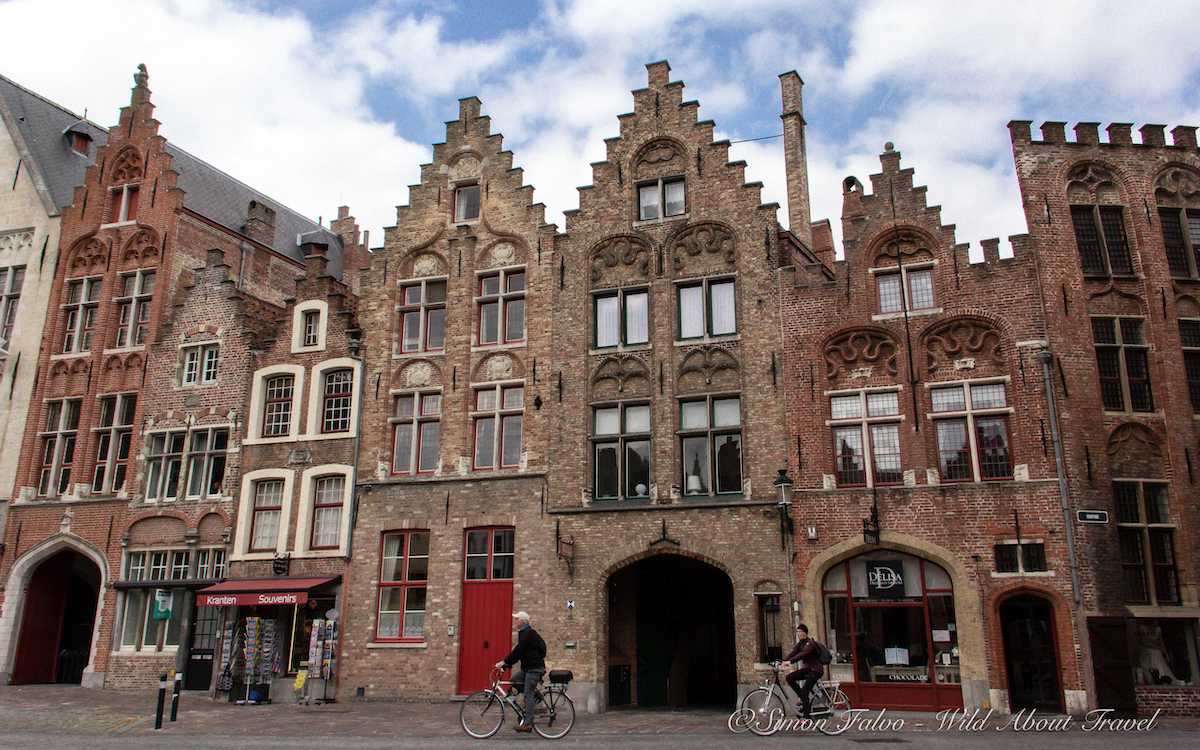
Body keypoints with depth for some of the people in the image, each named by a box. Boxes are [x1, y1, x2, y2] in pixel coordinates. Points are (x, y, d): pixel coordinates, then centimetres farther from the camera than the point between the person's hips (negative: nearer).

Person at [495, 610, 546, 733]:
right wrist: (505, 664, 10)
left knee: (528, 694, -11)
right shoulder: (524, 633, 17)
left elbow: (518, 651, -21)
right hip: (528, 667, 10)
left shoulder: (528, 633, -15)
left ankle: (527, 724, -12)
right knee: (513, 680, 8)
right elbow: (518, 652, 17)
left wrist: (504, 662, -19)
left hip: (534, 668, -10)